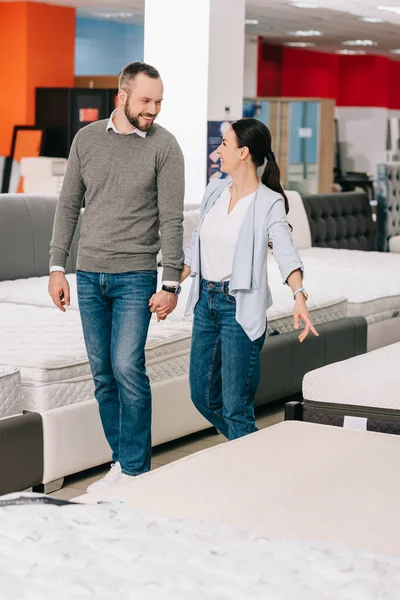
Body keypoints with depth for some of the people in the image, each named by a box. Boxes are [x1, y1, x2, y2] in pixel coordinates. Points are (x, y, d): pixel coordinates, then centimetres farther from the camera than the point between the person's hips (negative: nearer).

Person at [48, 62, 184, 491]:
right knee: (102, 375, 7)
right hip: (89, 276, 4)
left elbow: (171, 219, -6)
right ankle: (121, 462, 18)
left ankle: (135, 472, -2)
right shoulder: (86, 139, 5)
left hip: (135, 277, -4)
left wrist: (170, 283, -9)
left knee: (128, 368, -12)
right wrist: (57, 267, 6)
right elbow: (68, 206, 10)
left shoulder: (164, 146, -5)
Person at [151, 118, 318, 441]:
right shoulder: (215, 191, 8)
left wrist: (300, 295, -43)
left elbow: (286, 252, -25)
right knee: (203, 395, 15)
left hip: (240, 306, -7)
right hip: (206, 299, 7)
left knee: (236, 406, -5)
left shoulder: (269, 203, -12)